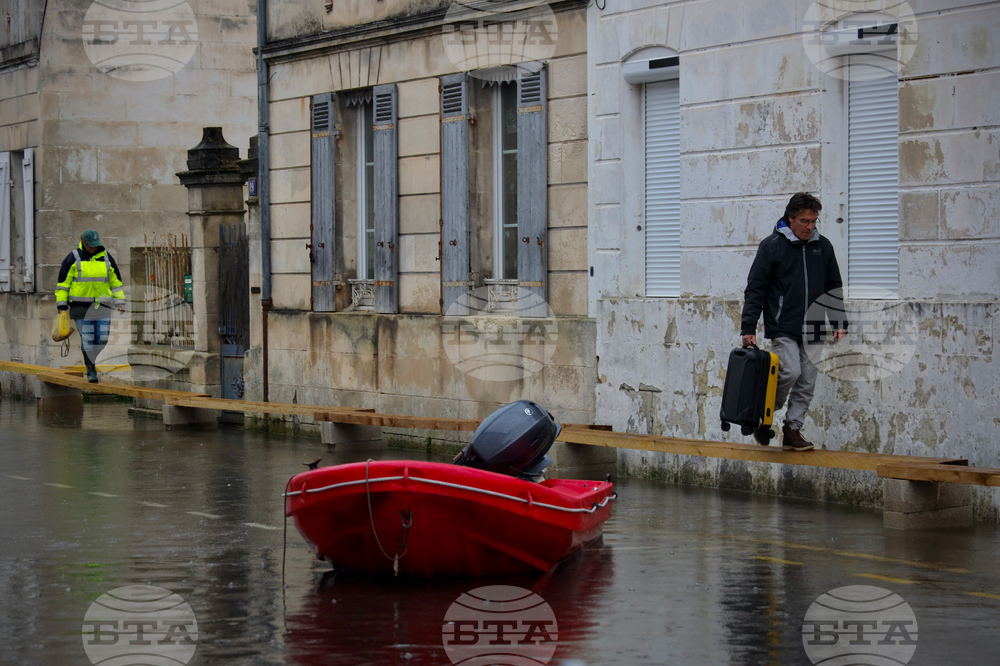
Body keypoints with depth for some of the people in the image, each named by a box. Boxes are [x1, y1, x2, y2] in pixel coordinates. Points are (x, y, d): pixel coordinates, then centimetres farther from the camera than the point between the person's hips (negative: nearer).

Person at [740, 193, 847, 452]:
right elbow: (755, 289, -2)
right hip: (782, 328, -5)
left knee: (807, 382, 2)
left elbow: (834, 288, 17)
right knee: (790, 372, -18)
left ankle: (793, 429, 10)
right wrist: (748, 328, -8)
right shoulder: (772, 245, -3)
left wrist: (840, 323, 8)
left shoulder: (823, 246, 10)